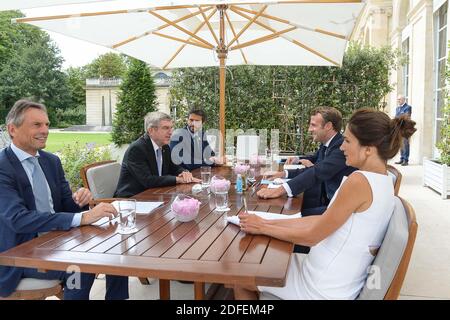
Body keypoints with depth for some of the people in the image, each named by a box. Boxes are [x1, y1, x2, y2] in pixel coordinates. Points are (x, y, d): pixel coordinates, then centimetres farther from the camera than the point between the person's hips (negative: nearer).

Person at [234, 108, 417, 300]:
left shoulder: (359, 181, -25)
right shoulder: (383, 181, 3)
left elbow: (311, 236, -19)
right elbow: (321, 221, 3)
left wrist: (263, 228, -7)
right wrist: (269, 222, 0)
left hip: (325, 289, -8)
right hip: (343, 281, 8)